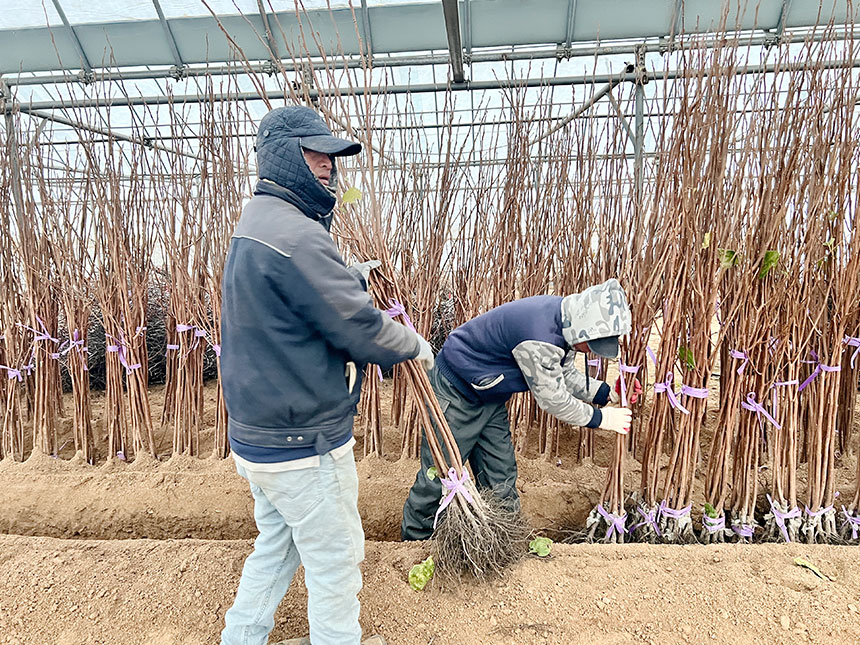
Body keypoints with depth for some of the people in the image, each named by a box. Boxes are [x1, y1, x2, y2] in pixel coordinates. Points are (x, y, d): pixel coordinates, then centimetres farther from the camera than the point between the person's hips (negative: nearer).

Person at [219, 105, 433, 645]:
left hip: (258, 433, 10)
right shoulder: (292, 231, -23)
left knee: (276, 547, 26)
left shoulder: (257, 222, 11)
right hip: (303, 443, -10)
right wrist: (415, 345, -6)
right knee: (335, 558, 11)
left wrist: (354, 276, 10)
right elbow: (357, 327, -23)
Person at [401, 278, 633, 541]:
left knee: (500, 479, 12)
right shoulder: (538, 337, -36)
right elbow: (551, 399, -24)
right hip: (454, 394, -9)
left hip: (489, 398, 9)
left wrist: (608, 393, -3)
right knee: (437, 478, 4)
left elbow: (566, 377, 7)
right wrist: (601, 418, -12)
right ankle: (413, 543, 25)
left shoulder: (562, 323, -6)